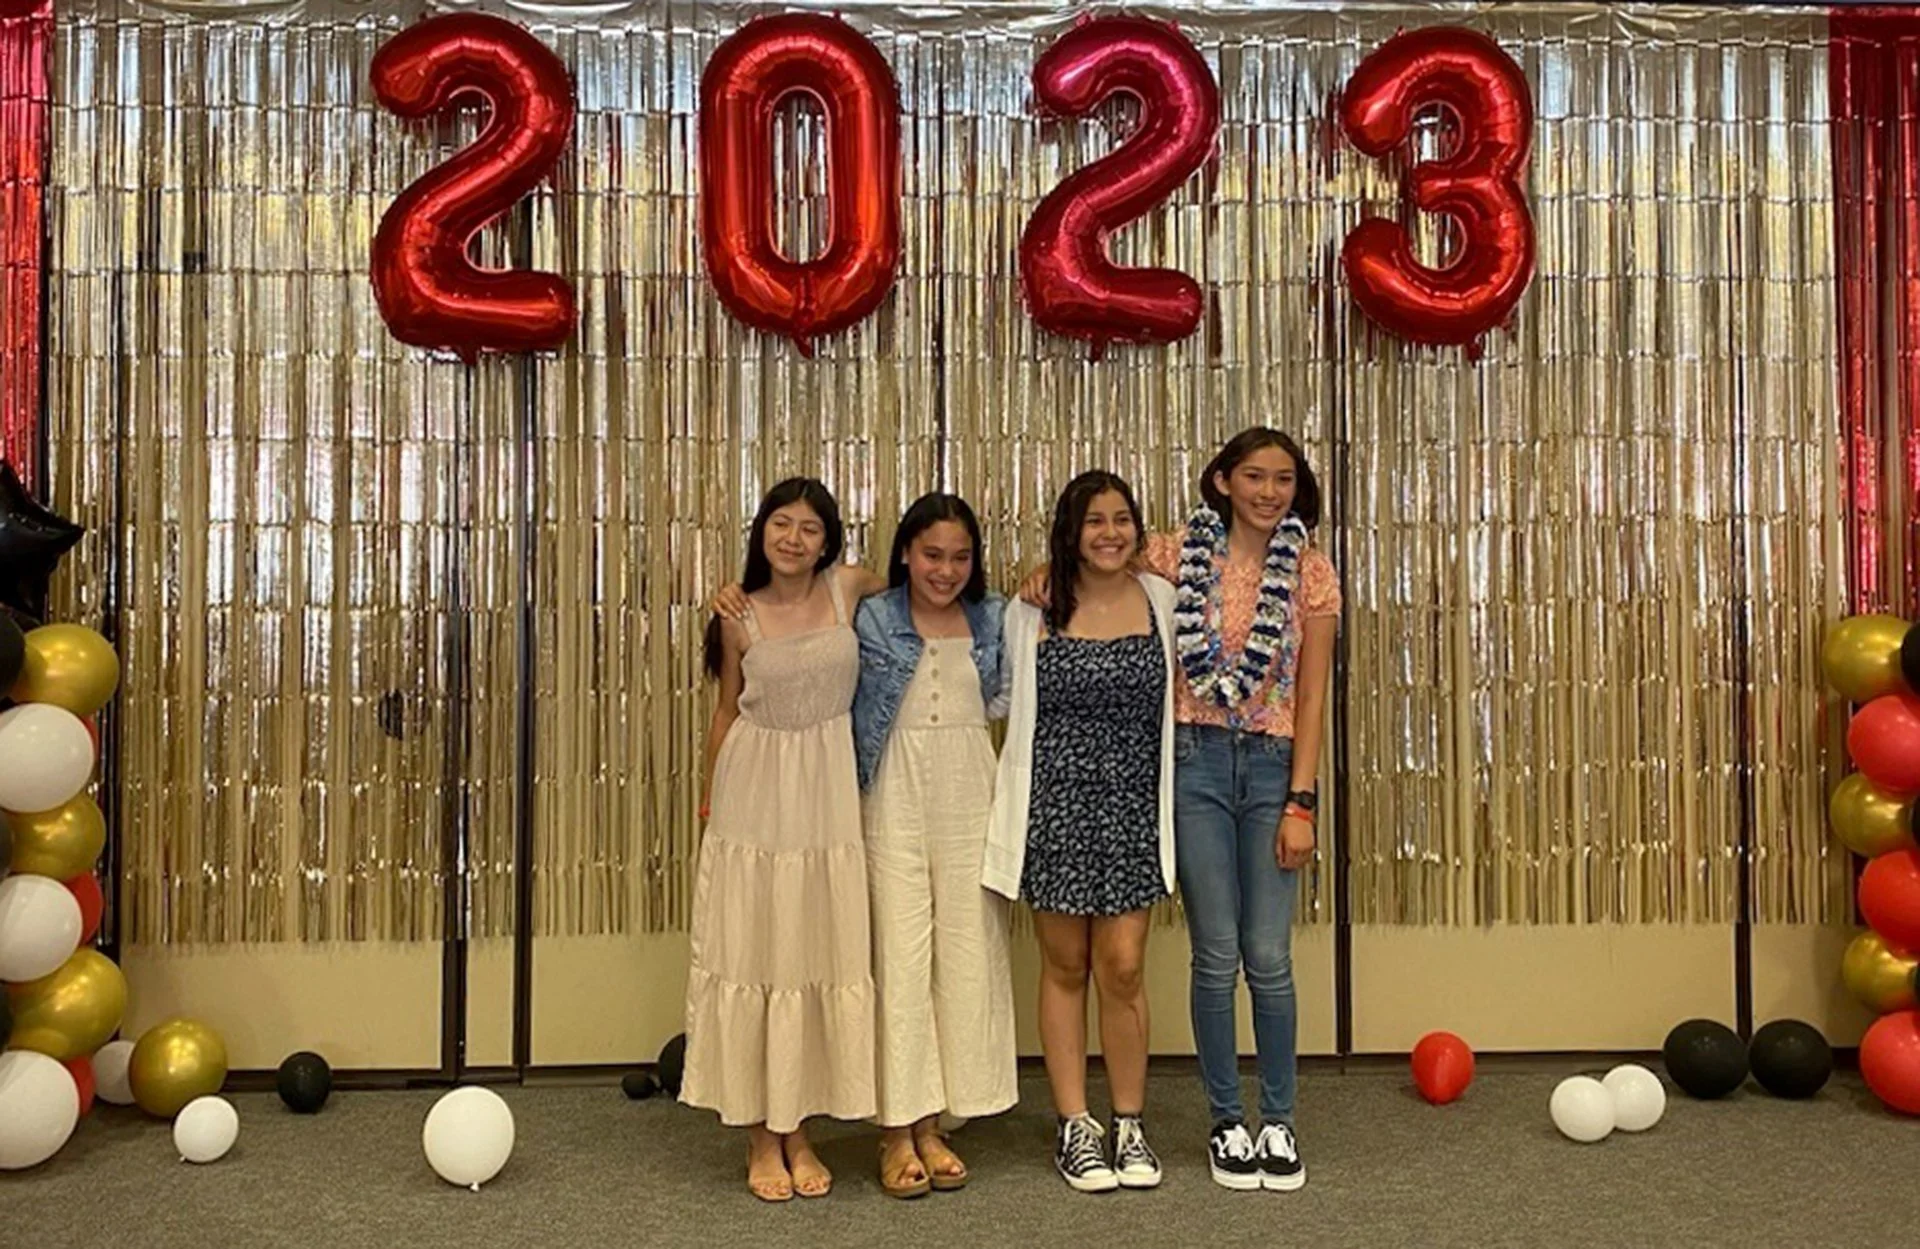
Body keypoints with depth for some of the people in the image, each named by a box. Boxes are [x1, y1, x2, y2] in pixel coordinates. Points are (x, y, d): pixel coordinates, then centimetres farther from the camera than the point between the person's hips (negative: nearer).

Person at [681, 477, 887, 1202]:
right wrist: (711, 799, 11)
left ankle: (798, 1131, 21)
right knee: (754, 953, 4)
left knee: (822, 952, 6)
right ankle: (761, 1138, 15)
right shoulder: (739, 616, 0)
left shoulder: (850, 589, -1)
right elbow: (727, 712, 9)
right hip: (754, 792, -1)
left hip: (828, 793, 1)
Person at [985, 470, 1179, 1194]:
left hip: (1132, 806, 1)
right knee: (1065, 967, 8)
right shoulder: (1031, 612, -2)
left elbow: (1174, 692, 16)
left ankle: (1129, 1125, 18)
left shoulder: (1160, 600, 3)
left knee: (1123, 968, 0)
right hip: (1055, 803, -1)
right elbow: (1008, 706, 7)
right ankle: (1074, 1128, 19)